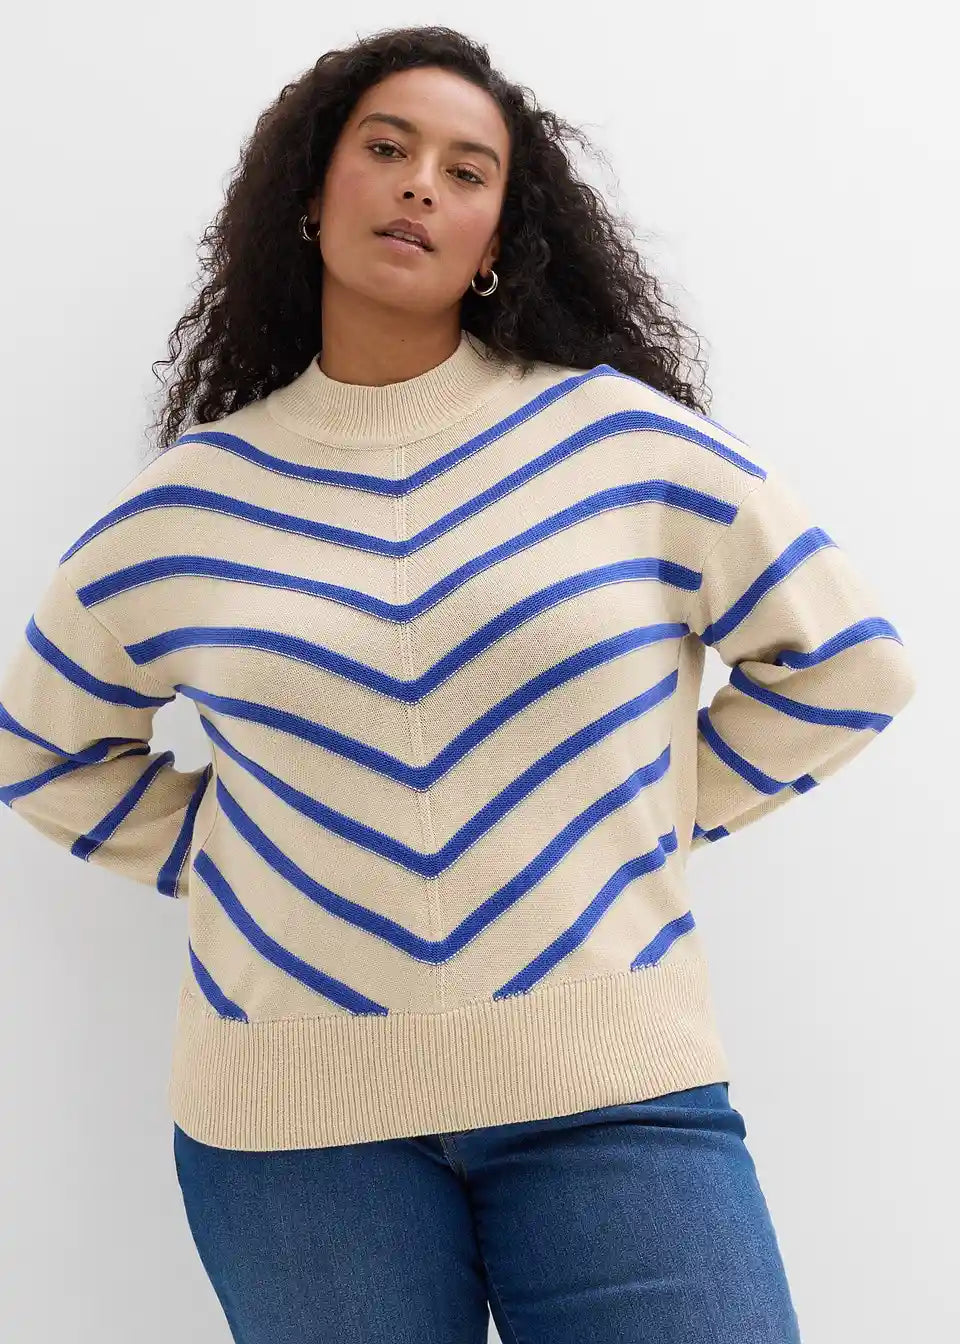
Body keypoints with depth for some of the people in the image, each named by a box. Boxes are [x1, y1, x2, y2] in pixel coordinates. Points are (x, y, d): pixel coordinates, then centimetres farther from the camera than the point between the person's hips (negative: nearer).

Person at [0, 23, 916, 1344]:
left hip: (613, 1088, -1)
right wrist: (209, 854, 6)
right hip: (294, 1116, 1)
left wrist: (659, 813, 2)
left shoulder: (631, 441, -2)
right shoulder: (192, 497, 3)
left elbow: (848, 664, 6)